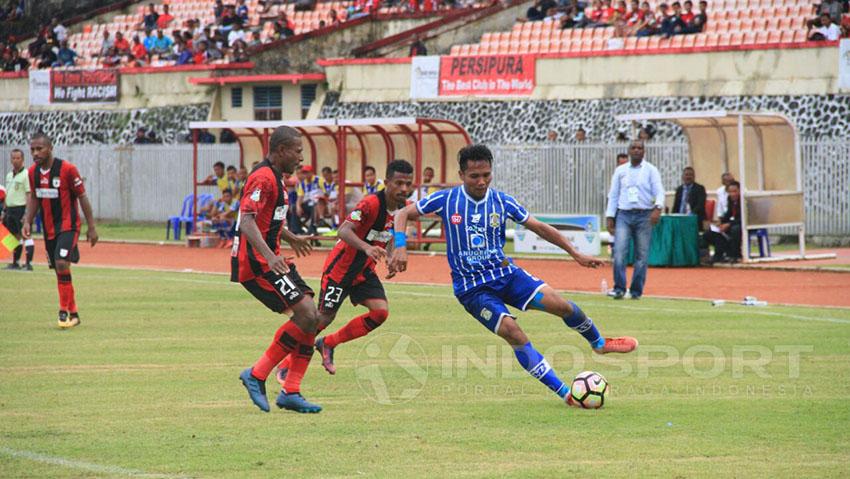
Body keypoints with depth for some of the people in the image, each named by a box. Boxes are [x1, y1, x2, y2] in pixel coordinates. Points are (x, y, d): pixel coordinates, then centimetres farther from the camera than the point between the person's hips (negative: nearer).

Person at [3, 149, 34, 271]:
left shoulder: (26, 174, -9)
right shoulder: (9, 175, 16)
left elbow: (29, 194, -14)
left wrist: (27, 213, -20)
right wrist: (4, 212, 18)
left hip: (21, 208, -8)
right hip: (10, 209, 8)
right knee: (15, 237, 13)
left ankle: (29, 264, -12)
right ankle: (15, 263, 19)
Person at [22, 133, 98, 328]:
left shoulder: (67, 169, -15)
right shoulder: (33, 172, 2)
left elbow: (82, 197, -8)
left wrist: (91, 227, -7)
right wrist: (27, 221, 2)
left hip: (68, 226, -6)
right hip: (49, 229, 6)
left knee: (62, 263, -23)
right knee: (59, 269, 10)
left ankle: (64, 310, -12)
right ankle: (73, 314, 21)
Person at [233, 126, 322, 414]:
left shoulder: (275, 177, 18)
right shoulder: (263, 178, -15)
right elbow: (247, 222, -26)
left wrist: (290, 239, 52)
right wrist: (269, 256, -39)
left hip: (269, 259, 11)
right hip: (255, 263, -11)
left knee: (311, 318, 3)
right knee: (306, 314, -18)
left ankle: (290, 393, 3)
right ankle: (257, 375, -10)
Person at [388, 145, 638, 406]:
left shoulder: (502, 202, -2)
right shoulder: (446, 199, -8)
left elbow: (539, 227, 8)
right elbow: (403, 215, -1)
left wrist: (576, 254, 7)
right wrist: (400, 247, -18)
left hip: (505, 273, 3)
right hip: (472, 288, -3)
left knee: (560, 304, -15)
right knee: (512, 331, -24)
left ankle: (599, 343, 16)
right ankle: (565, 393, -19)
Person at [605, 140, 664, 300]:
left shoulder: (650, 170, 5)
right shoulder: (620, 171, 12)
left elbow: (659, 191, -3)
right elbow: (613, 195, 14)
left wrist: (658, 208, -22)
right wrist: (610, 217, 6)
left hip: (644, 216, -1)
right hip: (624, 215, 1)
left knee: (641, 255, -2)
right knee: (619, 252, -14)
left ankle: (636, 291, 7)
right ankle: (619, 288, -12)